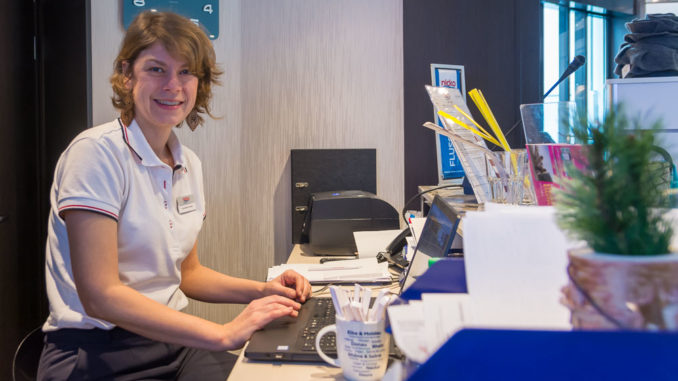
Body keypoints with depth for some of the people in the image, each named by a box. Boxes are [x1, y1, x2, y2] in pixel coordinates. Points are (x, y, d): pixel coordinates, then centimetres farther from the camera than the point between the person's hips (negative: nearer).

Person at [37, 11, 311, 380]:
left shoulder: (189, 163, 8)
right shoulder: (96, 152, -14)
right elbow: (100, 295, -20)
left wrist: (263, 290, 0)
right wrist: (223, 334, -24)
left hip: (174, 342, 6)